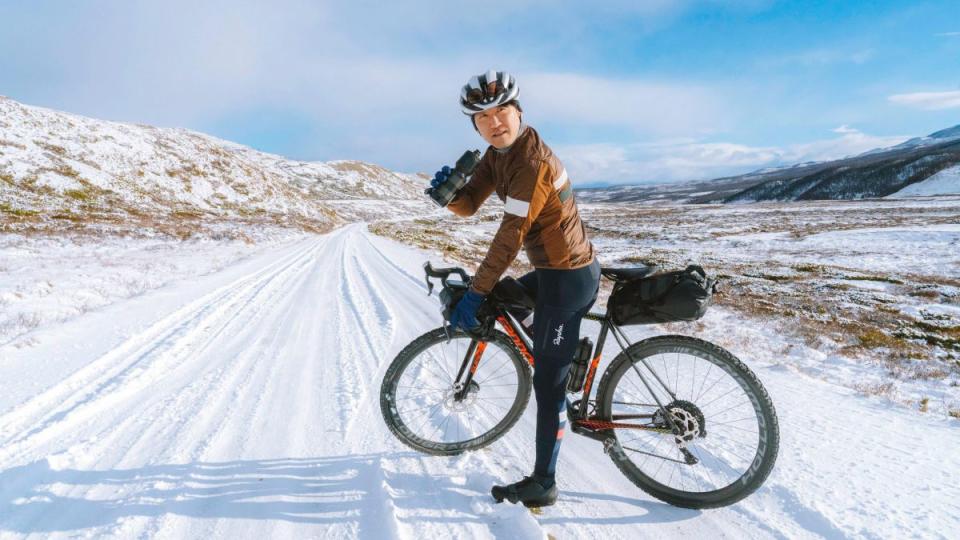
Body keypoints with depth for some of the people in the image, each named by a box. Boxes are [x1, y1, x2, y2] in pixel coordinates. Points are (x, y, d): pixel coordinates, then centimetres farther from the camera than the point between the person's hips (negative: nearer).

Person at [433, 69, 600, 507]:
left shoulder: (533, 163, -23)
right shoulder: (499, 152, 6)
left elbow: (510, 238, -24)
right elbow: (469, 204, 3)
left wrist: (475, 294, -19)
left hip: (566, 277, -10)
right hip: (556, 270, 10)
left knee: (547, 381, -2)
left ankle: (543, 484, 14)